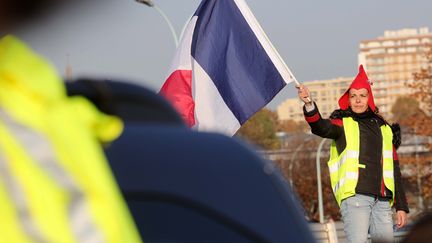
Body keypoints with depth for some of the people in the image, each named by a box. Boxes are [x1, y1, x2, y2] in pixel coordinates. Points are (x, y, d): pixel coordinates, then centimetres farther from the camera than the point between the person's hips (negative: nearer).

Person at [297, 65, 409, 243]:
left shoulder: (384, 129, 20)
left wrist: (401, 206, 15)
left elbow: (394, 170, 20)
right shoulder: (343, 123, 7)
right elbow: (321, 128, -17)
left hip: (382, 201, 5)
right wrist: (309, 105, -37)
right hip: (355, 195, -5)